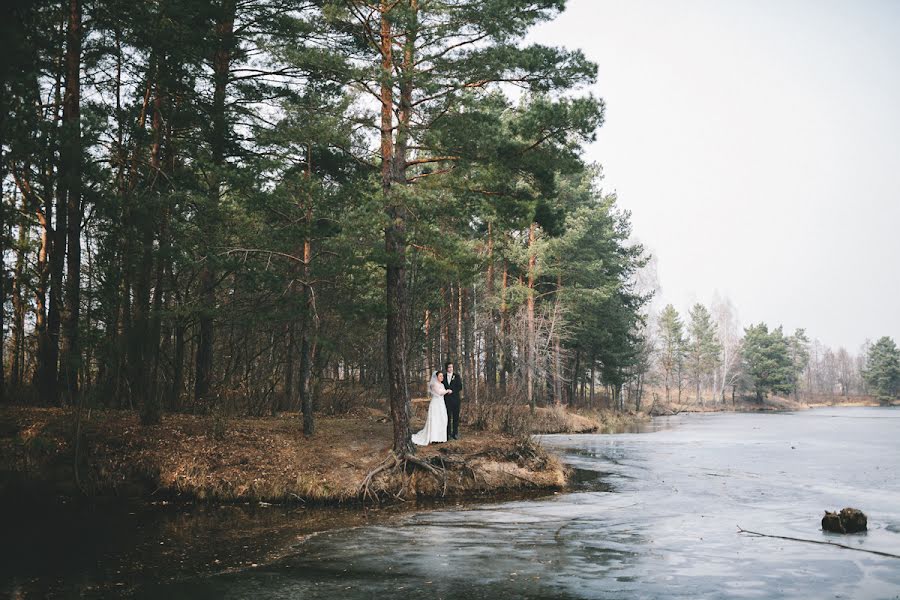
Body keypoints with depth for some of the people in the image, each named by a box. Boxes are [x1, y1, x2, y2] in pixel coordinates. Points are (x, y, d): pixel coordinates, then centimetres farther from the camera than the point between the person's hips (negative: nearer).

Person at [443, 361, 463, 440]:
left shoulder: (457, 377, 7)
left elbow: (460, 387, 0)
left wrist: (452, 390, -10)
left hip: (455, 399, 0)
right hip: (447, 400, 0)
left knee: (456, 417, 0)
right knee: (448, 417, -1)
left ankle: (455, 433, 6)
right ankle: (448, 434, 3)